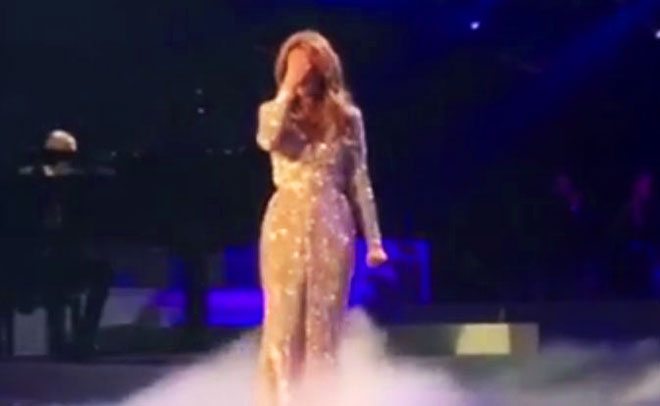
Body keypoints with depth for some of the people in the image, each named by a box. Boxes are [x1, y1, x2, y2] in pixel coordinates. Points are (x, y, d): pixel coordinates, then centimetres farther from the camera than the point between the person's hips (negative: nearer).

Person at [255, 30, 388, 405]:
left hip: (332, 227, 1)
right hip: (287, 227, -1)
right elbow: (267, 140, -21)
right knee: (283, 325, -2)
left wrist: (374, 240, 3)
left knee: (324, 329, 4)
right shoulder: (275, 112, 4)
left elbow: (360, 182, 6)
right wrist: (288, 89, -15)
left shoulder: (347, 117, 5)